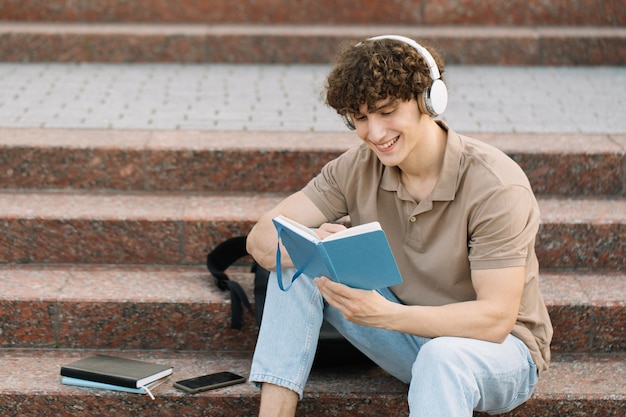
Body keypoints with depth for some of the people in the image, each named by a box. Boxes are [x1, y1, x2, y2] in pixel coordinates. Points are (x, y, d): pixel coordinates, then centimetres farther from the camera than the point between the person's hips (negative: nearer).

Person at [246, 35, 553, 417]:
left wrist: (384, 315, -39)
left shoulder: (495, 185, -23)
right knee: (295, 266, -10)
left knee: (443, 357, -40)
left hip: (501, 346, -5)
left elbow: (496, 317, -27)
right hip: (412, 333, 6)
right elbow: (263, 239, -9)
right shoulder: (357, 170, -6)